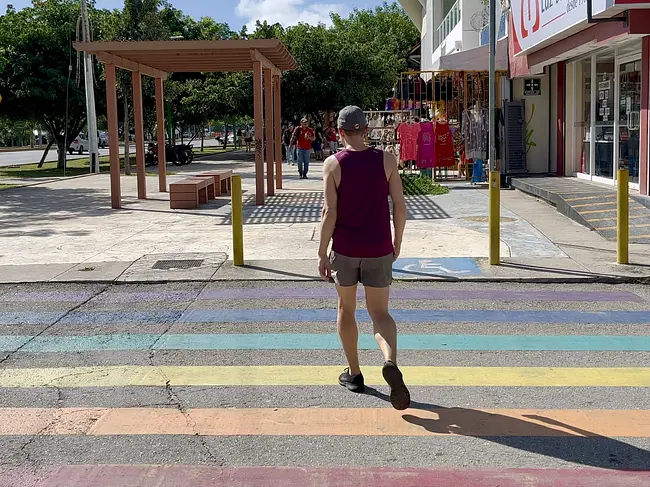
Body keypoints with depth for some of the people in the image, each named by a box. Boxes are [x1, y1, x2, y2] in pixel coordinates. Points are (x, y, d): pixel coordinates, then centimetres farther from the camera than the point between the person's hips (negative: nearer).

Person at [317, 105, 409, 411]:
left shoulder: (333, 164, -7)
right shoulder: (386, 160, -1)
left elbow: (330, 212, -11)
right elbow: (399, 205, -2)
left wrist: (322, 254, -5)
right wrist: (397, 242, 12)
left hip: (345, 248, -1)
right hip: (379, 249, 1)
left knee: (346, 309, 18)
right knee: (380, 313, 7)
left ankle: (353, 374, 26)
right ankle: (390, 361, -21)